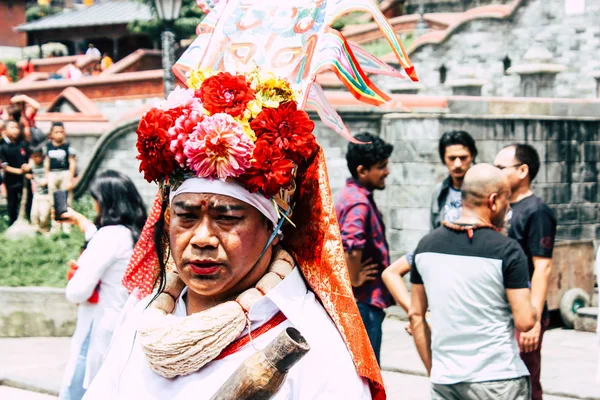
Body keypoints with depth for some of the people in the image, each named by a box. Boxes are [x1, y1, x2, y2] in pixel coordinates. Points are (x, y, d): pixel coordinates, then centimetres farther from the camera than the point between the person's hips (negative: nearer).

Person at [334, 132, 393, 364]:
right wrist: (355, 279, -23)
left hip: (359, 300, 10)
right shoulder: (359, 203, -21)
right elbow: (352, 245, -37)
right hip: (364, 301, -10)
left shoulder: (351, 195, 11)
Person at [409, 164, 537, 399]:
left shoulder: (426, 245, 4)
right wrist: (531, 309, 8)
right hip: (497, 380, -4)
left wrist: (432, 370, 15)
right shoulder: (506, 250, -12)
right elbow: (525, 322, -14)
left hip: (444, 380, 4)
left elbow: (416, 315, 8)